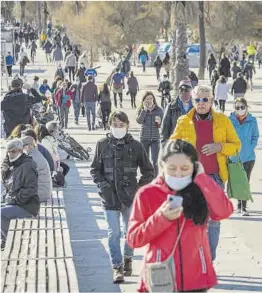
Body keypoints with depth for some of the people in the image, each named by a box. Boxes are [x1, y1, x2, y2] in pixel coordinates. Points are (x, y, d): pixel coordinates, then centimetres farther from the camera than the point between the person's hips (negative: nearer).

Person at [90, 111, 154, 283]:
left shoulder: (136, 146, -2)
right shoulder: (103, 145, 0)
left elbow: (149, 171, 6)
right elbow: (95, 169, 8)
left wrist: (140, 188, -4)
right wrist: (102, 185, -6)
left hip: (130, 196, 1)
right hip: (110, 196, 0)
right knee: (114, 233, -2)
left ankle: (128, 257, 35)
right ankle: (117, 267, 4)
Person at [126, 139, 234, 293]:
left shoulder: (200, 191, 2)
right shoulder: (147, 195, -2)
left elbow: (223, 212, -17)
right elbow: (133, 239, -3)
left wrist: (201, 177, -11)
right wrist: (161, 217, -16)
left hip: (196, 280, 1)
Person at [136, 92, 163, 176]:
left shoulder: (158, 110, -1)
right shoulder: (141, 110, 1)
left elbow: (160, 126, 1)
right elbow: (139, 121, -17)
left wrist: (159, 122, -22)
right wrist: (145, 109, -16)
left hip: (155, 138, -1)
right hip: (144, 138, 1)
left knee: (154, 162, -9)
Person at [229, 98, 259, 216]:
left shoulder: (252, 120, -3)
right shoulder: (230, 120, -5)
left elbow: (255, 137, 4)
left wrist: (249, 149, -7)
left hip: (248, 156, 0)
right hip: (234, 157, 1)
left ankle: (243, 207, 0)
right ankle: (240, 204, 26)